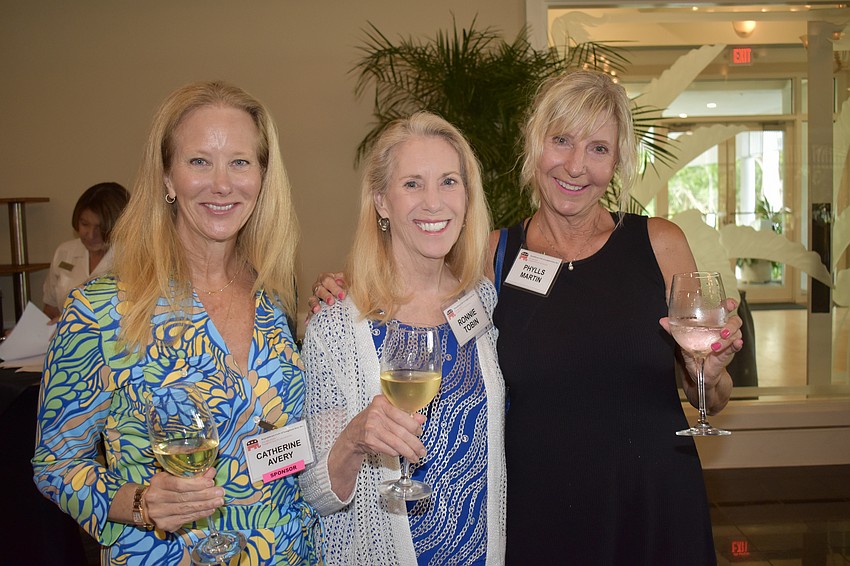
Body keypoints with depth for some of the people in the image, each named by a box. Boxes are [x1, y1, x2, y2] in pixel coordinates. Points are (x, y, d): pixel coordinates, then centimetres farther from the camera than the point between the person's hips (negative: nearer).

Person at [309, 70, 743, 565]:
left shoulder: (659, 243, -4)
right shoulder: (492, 256, -4)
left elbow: (710, 401, 5)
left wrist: (710, 371, -16)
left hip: (654, 511, 1)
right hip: (534, 522, 0)